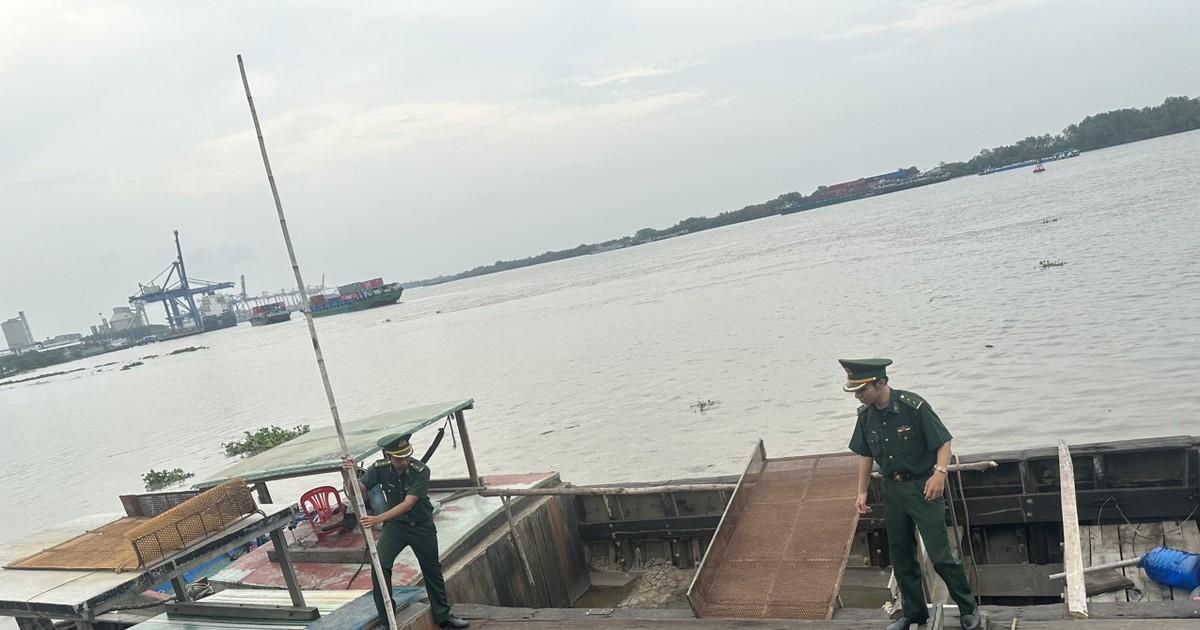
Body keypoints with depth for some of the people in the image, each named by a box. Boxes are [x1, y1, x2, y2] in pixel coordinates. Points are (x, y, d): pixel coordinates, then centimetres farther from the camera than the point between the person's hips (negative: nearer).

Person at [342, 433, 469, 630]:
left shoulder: (421, 471, -27)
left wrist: (378, 519, -44)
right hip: (394, 526, 2)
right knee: (379, 565, -19)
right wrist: (352, 473, -39)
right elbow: (358, 491, -19)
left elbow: (408, 504, -34)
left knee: (432, 571, 13)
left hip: (421, 526, -1)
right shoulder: (380, 470, -17)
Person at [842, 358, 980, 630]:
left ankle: (968, 608, 18)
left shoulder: (913, 406, -20)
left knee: (939, 555, -5)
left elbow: (943, 442, -15)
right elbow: (866, 455, 11)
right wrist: (862, 492, 10)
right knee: (900, 556, 13)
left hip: (923, 487, -6)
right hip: (892, 489, 6)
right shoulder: (866, 415, -1)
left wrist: (939, 473, -30)